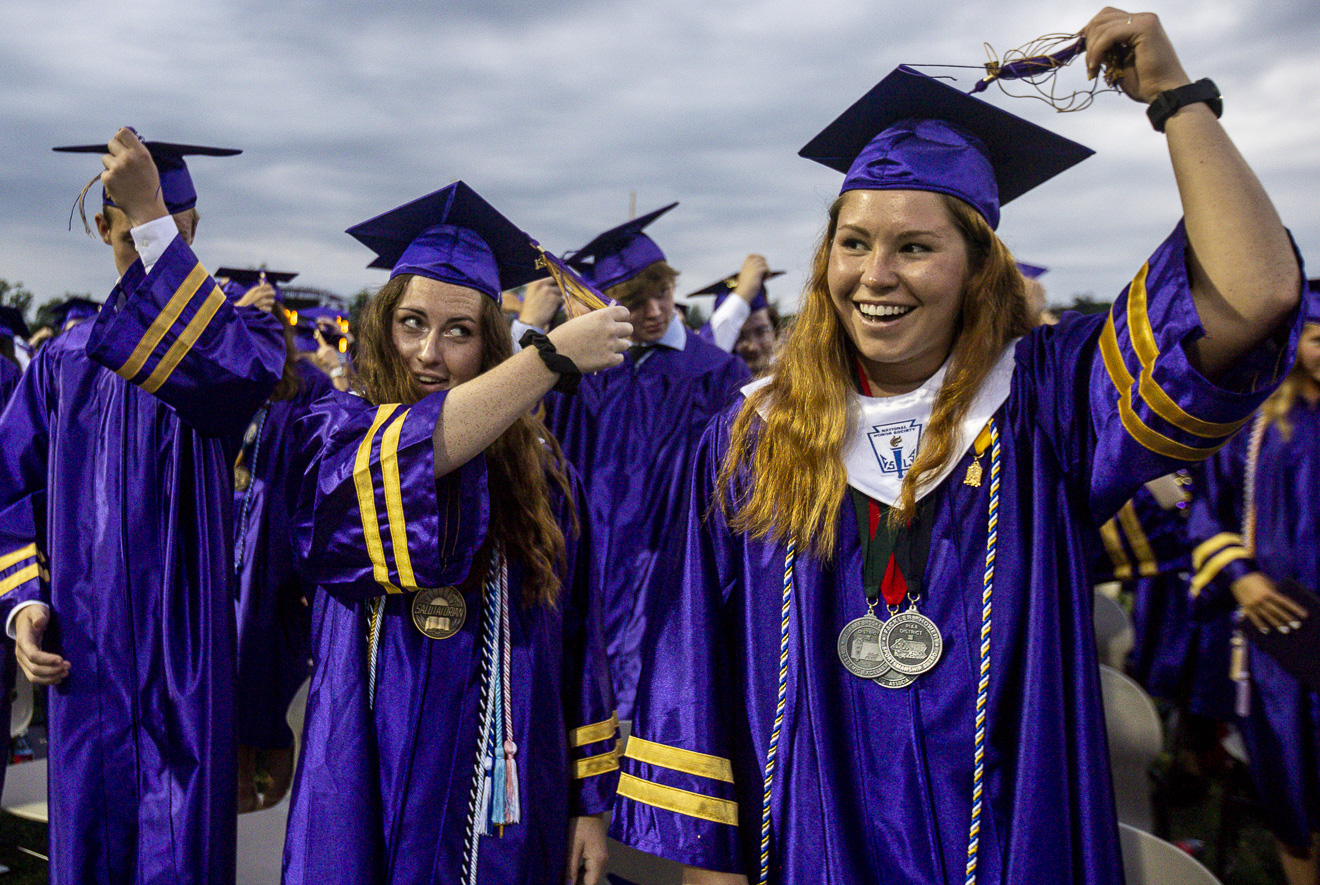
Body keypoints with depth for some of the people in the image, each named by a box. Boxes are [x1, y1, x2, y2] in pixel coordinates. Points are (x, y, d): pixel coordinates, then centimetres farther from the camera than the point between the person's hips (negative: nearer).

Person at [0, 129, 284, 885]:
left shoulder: (240, 332, -1)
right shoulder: (63, 361, 10)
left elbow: (229, 365, -26)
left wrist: (152, 219, -29)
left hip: (188, 647, -3)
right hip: (84, 652, 4)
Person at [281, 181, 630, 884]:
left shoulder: (537, 466, 1)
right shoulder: (333, 434, -4)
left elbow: (577, 637, 1)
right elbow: (409, 454, -29)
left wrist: (590, 798, 0)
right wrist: (555, 355, -26)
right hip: (378, 804, -2)